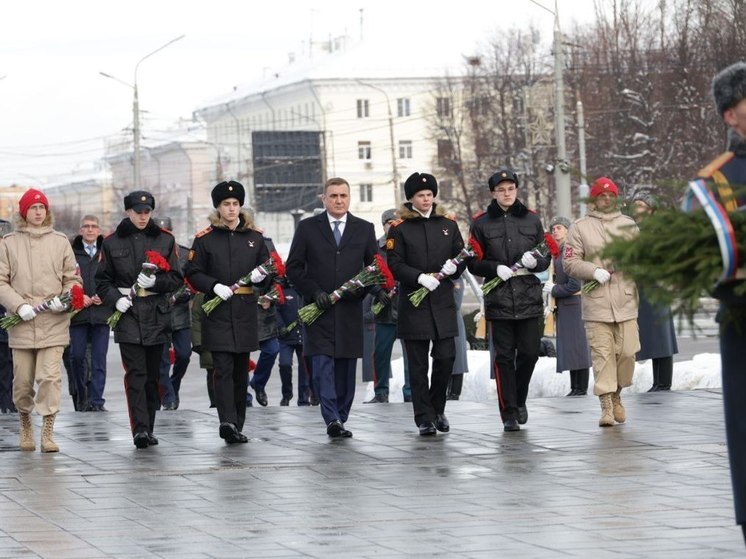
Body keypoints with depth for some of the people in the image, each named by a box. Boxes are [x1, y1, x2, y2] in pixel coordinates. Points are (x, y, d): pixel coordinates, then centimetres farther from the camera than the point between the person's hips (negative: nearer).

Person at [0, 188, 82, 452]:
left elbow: (73, 279, 12)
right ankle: (25, 425, 29)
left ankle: (48, 433, -7)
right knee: (22, 380, 5)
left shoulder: (60, 242, 8)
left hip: (53, 321, 0)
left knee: (50, 377, -11)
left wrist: (65, 299, -8)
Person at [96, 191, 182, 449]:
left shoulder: (165, 239, 8)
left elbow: (176, 279, 7)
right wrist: (115, 299, -10)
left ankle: (148, 429, 16)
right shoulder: (112, 242, 6)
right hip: (127, 313, -2)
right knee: (135, 372, -13)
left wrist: (155, 281, -12)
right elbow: (102, 281, 8)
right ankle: (140, 429, -20)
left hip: (157, 314, 2)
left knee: (152, 374, 7)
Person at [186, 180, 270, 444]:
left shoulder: (255, 237, 11)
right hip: (217, 311, -3)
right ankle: (227, 422, -21)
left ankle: (236, 426, 15)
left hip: (246, 311, 3)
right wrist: (214, 286, -16)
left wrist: (260, 276, -8)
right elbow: (193, 273, 1)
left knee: (241, 370, 8)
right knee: (223, 368, -13)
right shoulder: (205, 238, 2)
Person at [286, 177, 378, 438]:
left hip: (350, 311, 2)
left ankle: (340, 420, 13)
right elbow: (293, 267, 4)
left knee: (346, 367, 5)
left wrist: (360, 289, -7)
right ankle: (332, 420, -19)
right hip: (318, 309, -2)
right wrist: (314, 292, -9)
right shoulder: (308, 228, 5)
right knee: (323, 365, -13)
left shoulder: (364, 229, 10)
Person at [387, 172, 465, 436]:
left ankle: (437, 408, 17)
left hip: (443, 303, 2)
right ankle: (424, 418, 6)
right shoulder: (399, 228, 2)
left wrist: (454, 267, -8)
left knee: (446, 357, -4)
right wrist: (420, 277, -19)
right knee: (418, 364, 0)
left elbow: (462, 257, 15)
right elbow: (395, 265, -5)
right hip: (413, 303, -2)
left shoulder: (448, 225, 12)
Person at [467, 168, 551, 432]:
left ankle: (519, 400, 26)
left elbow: (547, 257, 14)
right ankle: (509, 413, 3)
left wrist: (535, 261, -9)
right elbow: (473, 263, 5)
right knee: (504, 357, -1)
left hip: (530, 297, 2)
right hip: (498, 299, -2)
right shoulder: (481, 224, 4)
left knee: (529, 353, 2)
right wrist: (495, 268, -13)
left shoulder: (531, 219, 10)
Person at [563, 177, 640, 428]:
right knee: (602, 353, -6)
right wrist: (595, 271, -12)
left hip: (625, 301, 2)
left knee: (627, 351, 1)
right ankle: (606, 405, -2)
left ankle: (616, 395, 23)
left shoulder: (628, 224, 14)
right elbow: (570, 262, 1)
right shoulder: (580, 227, 5)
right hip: (595, 302, -2)